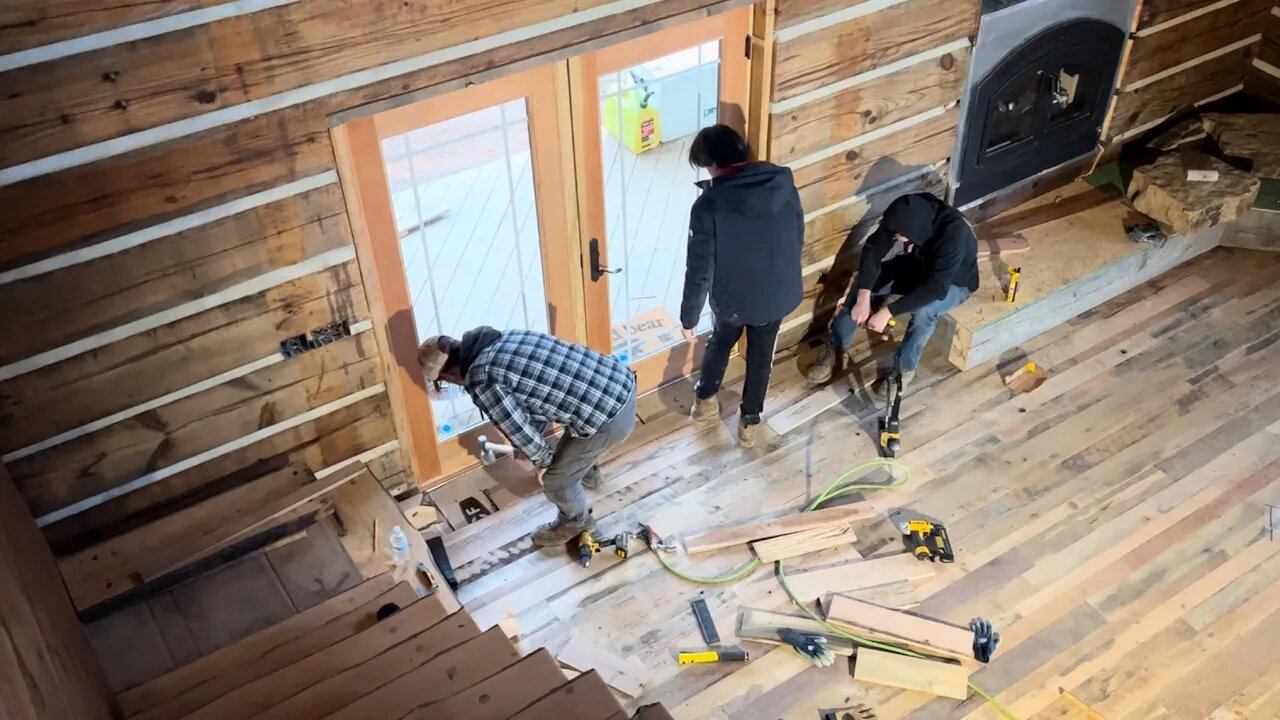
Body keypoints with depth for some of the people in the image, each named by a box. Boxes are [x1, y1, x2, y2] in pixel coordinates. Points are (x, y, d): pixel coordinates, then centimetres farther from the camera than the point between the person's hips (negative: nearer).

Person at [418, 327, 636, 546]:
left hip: (608, 418, -8)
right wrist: (532, 442, 36)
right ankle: (587, 473, 66)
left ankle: (575, 522, 43)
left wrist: (541, 460, 13)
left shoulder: (481, 382, -13)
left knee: (556, 479, 16)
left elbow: (518, 428, -7)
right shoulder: (503, 340, 12)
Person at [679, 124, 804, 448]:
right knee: (761, 357, 25)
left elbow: (700, 269, -18)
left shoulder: (708, 205, -23)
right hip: (779, 294, 3)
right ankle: (750, 422, 40)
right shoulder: (783, 181, -11)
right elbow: (798, 236, 3)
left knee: (720, 343, 29)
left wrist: (689, 317, -5)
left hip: (733, 298, -3)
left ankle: (705, 401, 49)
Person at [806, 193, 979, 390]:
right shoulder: (907, 215, -26)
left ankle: (903, 369, -11)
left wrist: (888, 312, -41)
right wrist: (863, 299, -31)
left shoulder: (953, 233, -41)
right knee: (863, 283, -15)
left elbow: (935, 288, -42)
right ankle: (836, 346, 2)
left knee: (923, 310, -35)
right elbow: (873, 250, -21)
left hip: (954, 282, -5)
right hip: (917, 265, 5)